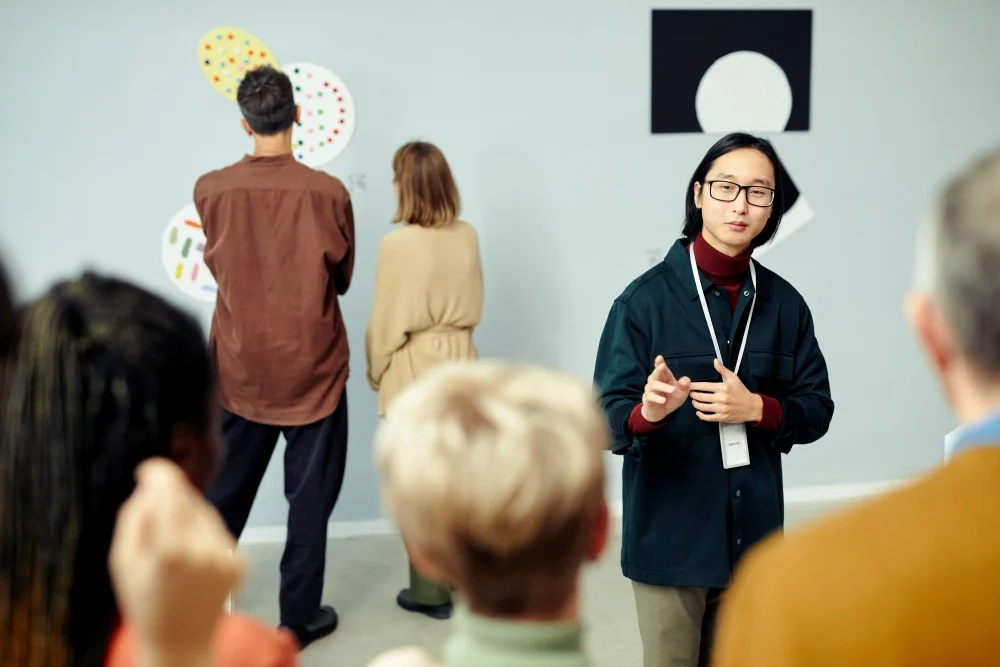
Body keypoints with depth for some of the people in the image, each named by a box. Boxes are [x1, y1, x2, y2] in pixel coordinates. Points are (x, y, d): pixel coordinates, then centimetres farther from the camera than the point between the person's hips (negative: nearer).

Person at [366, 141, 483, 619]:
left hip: (414, 375, -5)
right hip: (459, 367, 5)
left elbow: (387, 323, -12)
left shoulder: (399, 244, -18)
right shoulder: (467, 237, -2)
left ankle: (431, 591, 17)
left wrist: (375, 373, 4)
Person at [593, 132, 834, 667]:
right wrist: (647, 413, -35)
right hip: (670, 537, -3)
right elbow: (607, 418, -13)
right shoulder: (646, 298, -9)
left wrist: (756, 408, -14)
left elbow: (817, 410, 6)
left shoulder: (784, 304, 2)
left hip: (754, 535, 4)